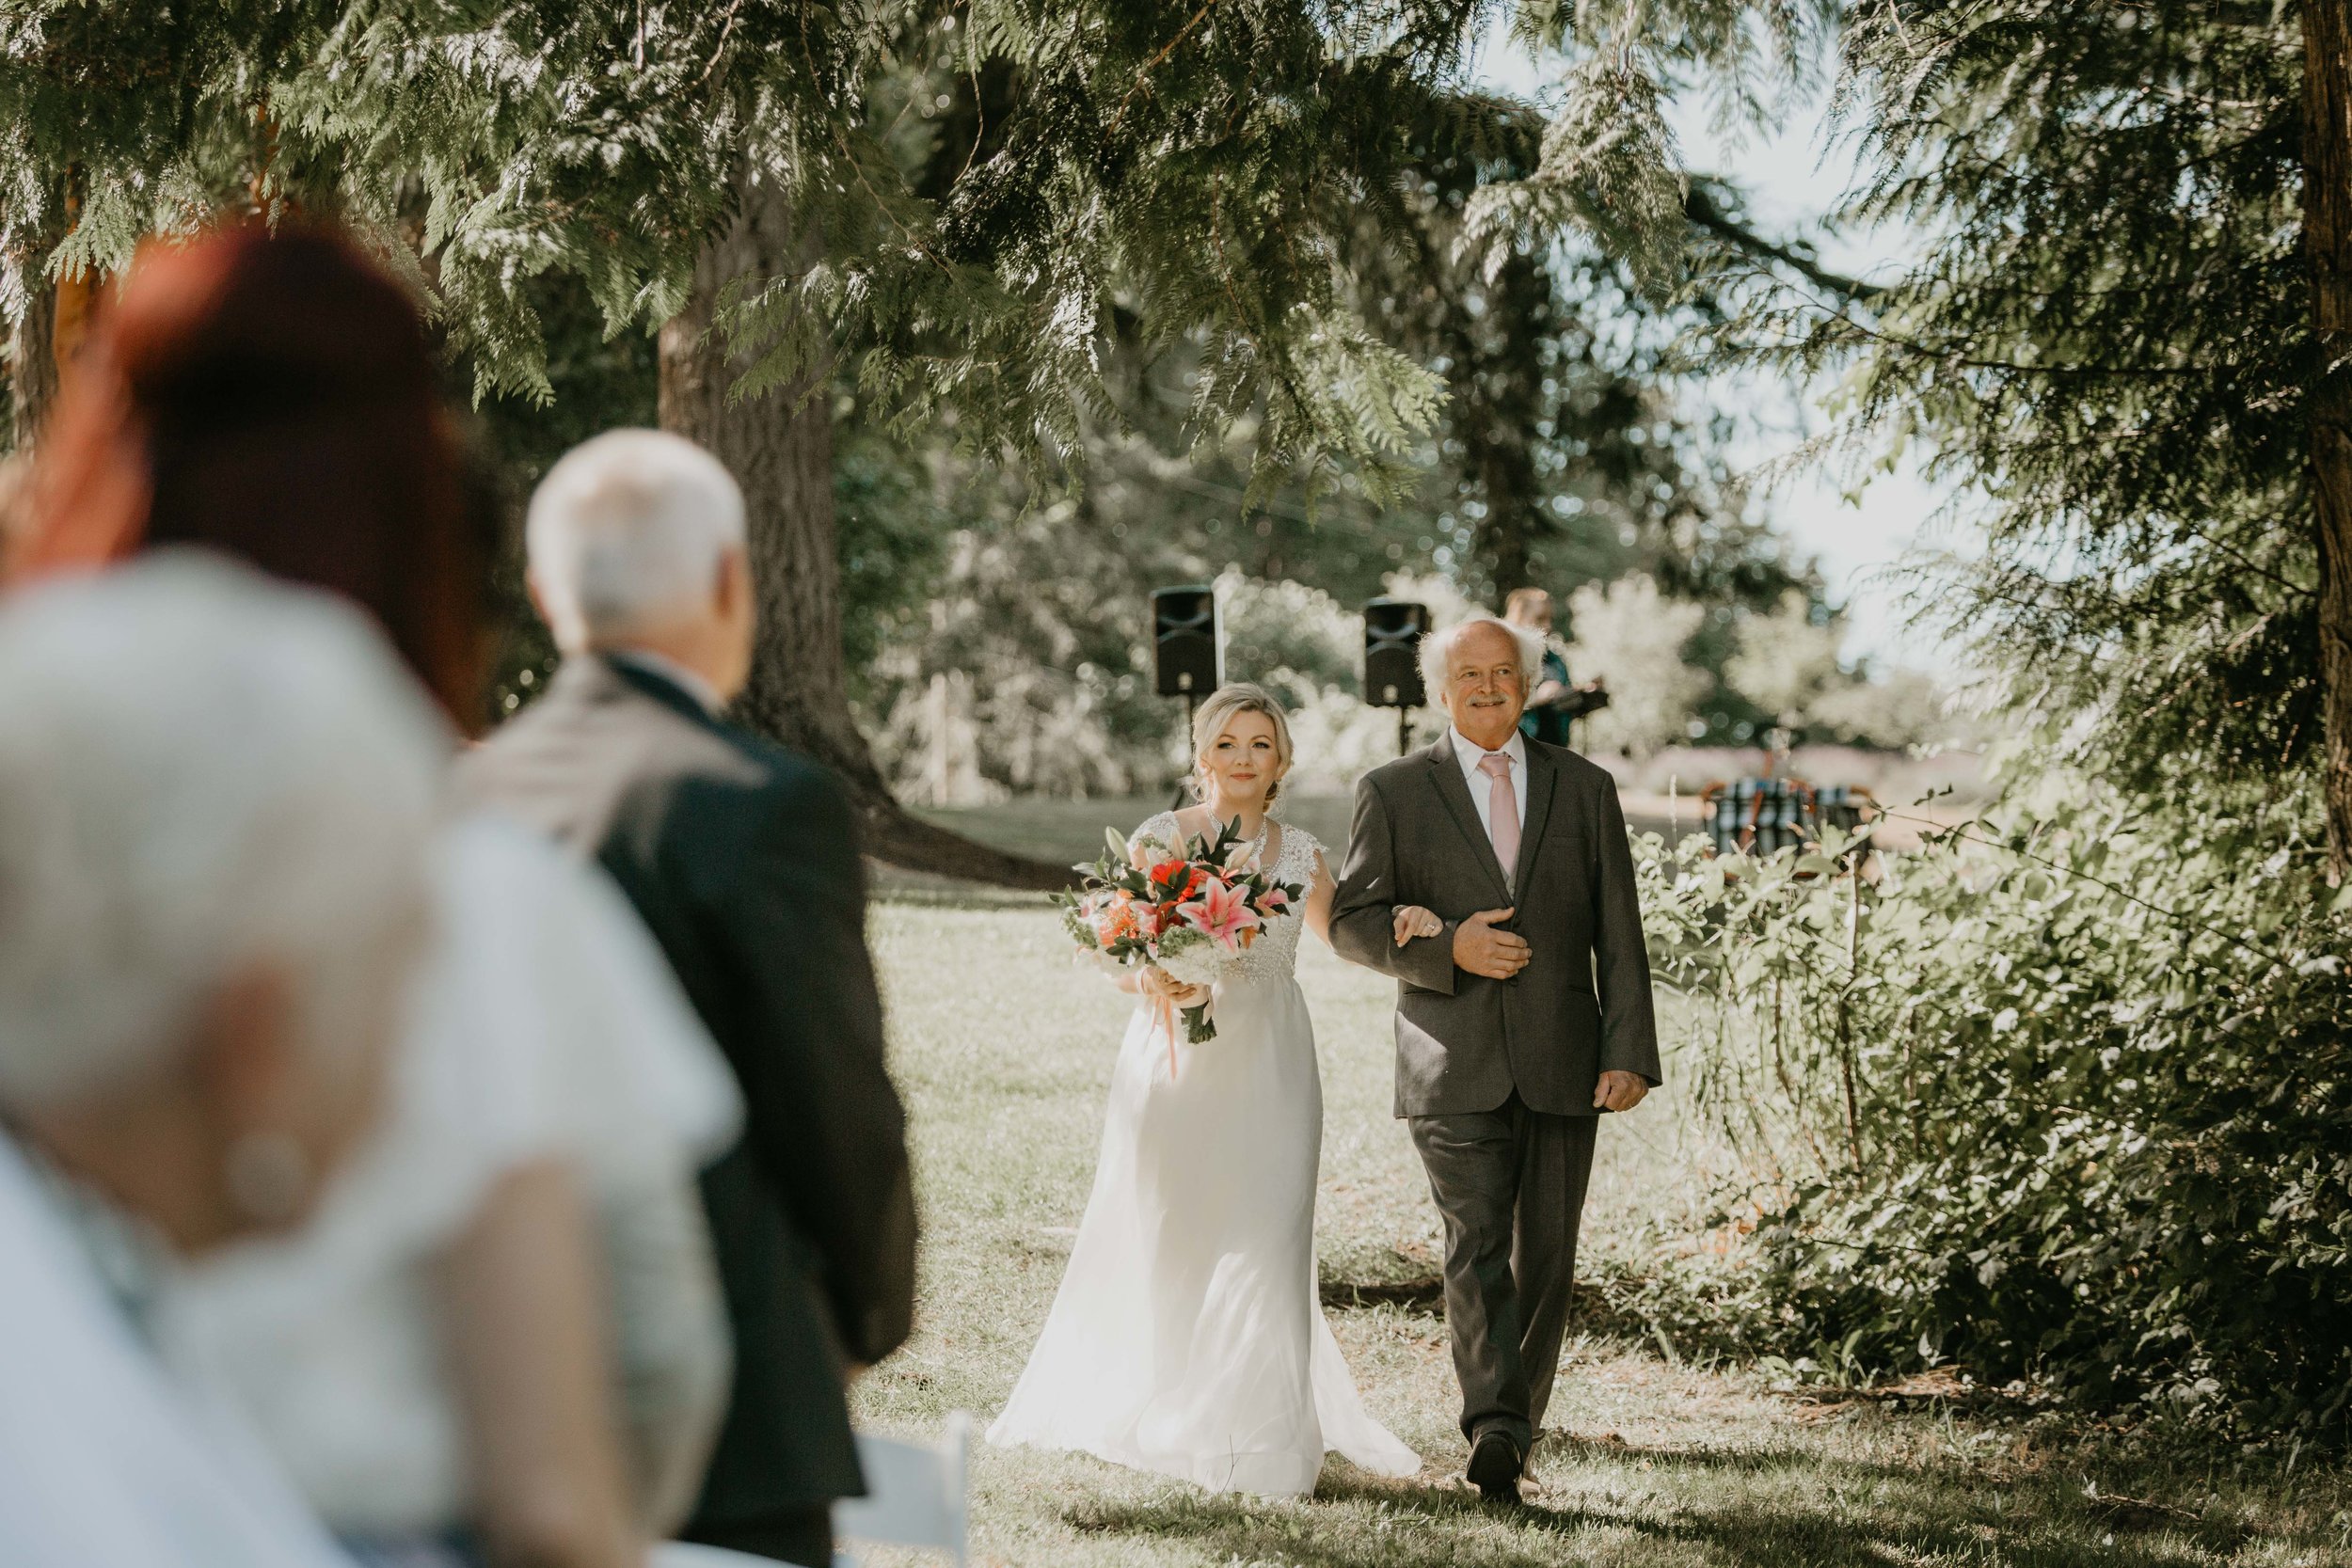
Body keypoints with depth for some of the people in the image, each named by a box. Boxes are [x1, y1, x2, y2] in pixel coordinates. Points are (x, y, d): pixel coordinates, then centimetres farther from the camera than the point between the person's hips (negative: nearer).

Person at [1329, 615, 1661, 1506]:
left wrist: (1630, 1052, -2)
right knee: (1477, 1245, -15)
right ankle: (1494, 1430, -24)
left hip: (1563, 1068, 2)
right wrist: (1447, 947, -12)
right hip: (1455, 1068, -2)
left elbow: (1618, 935, 8)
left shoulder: (1584, 790, 11)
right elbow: (1352, 921, 4)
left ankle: (1514, 1425, 17)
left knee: (1545, 1257, 5)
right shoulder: (1393, 793, 7)